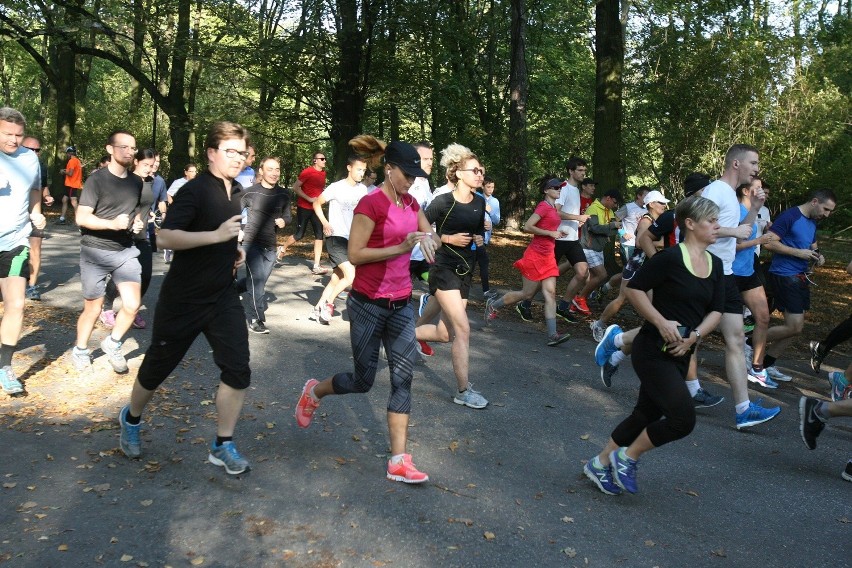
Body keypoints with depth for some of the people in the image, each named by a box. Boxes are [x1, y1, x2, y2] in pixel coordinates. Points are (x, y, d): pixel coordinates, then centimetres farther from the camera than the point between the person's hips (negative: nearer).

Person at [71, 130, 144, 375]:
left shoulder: (137, 181, 8)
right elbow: (81, 218, -15)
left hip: (126, 251, 4)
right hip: (96, 252, -4)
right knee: (93, 309, 6)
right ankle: (80, 351, 31)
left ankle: (112, 344, 20)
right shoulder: (97, 179, -10)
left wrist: (139, 224, 4)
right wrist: (112, 223, -30)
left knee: (132, 305, -7)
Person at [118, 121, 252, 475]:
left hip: (223, 297, 6)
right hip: (183, 299, -6)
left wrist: (237, 251, 9)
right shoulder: (194, 191, -16)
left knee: (238, 370, -5)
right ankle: (131, 420, 41)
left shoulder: (238, 193, 9)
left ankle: (223, 446, 10)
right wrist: (217, 235, -34)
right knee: (157, 367, 12)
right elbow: (167, 237, -28)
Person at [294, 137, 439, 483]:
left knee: (403, 379, 2)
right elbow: (354, 255, -17)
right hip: (369, 304, -7)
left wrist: (426, 239, -6)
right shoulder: (371, 204, -16)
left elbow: (432, 238, 18)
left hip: (401, 304, 7)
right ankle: (314, 391, 38)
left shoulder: (410, 203, 8)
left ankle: (399, 462, 6)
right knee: (363, 381, 6)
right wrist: (400, 247, -23)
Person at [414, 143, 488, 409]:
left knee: (444, 334, 10)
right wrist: (448, 239, -17)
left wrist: (480, 239, 0)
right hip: (444, 270, -7)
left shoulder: (479, 203, 6)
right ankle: (463, 391, -2)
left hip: (465, 272, 7)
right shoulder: (443, 202, -13)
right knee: (463, 329, -13)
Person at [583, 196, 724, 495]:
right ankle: (627, 457, 10)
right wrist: (661, 322, -20)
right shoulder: (670, 257, -15)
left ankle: (600, 464, 30)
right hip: (653, 350, -8)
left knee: (647, 414, 15)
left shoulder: (715, 265, 8)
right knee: (683, 418, -13)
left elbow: (716, 311, 8)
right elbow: (634, 289, -13)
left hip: (680, 354, 8)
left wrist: (695, 335, -9)